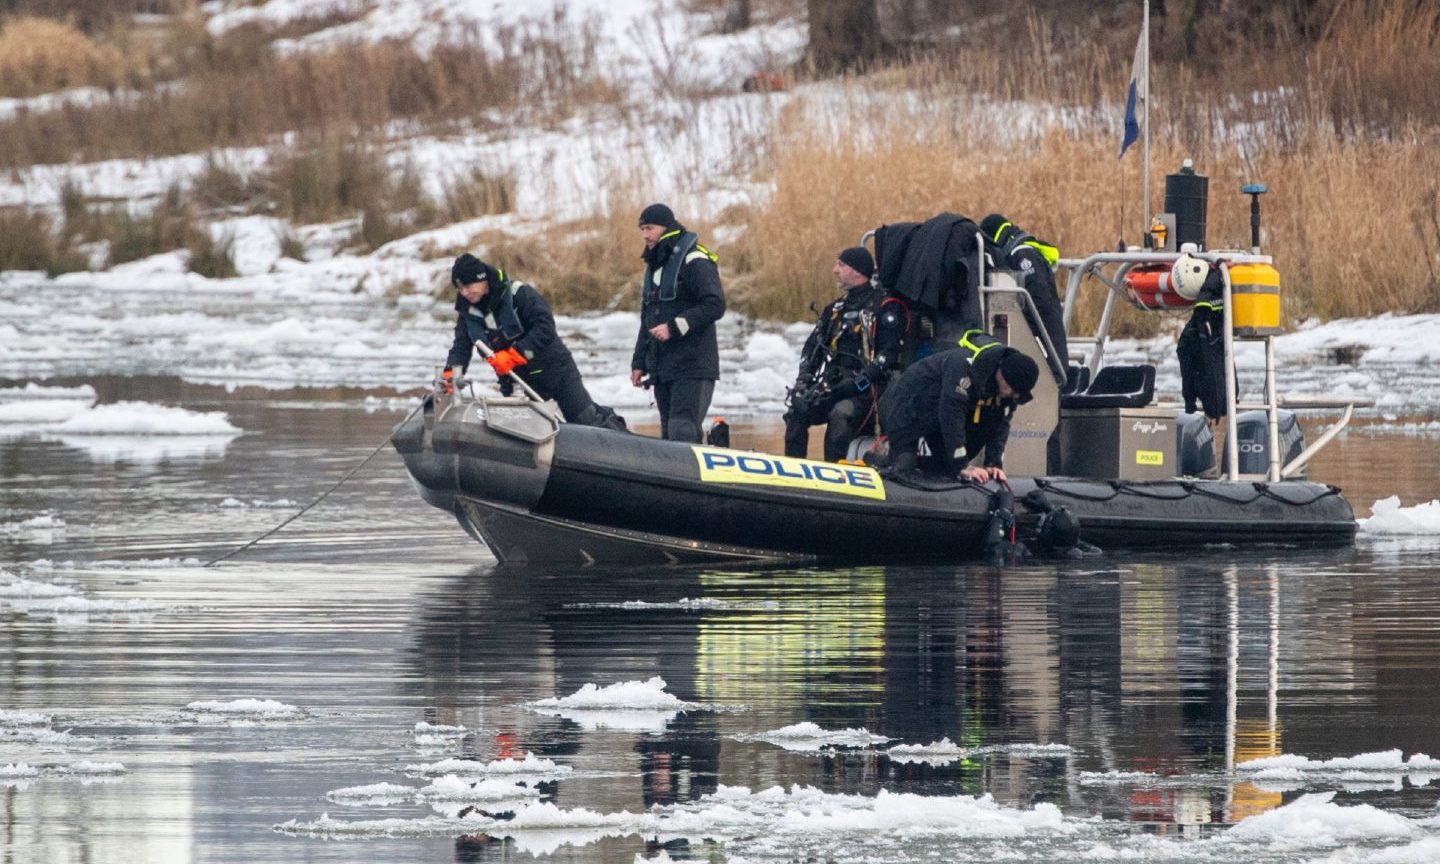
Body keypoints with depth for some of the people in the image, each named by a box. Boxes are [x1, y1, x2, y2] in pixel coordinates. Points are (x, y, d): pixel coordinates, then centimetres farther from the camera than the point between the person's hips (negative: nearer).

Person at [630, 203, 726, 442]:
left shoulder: (693, 260, -8)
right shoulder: (654, 266, 21)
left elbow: (715, 305, -18)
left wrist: (674, 328, -20)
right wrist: (639, 363, 22)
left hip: (692, 368, -9)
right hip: (662, 370, 9)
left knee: (683, 434, -19)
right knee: (669, 436, 5)